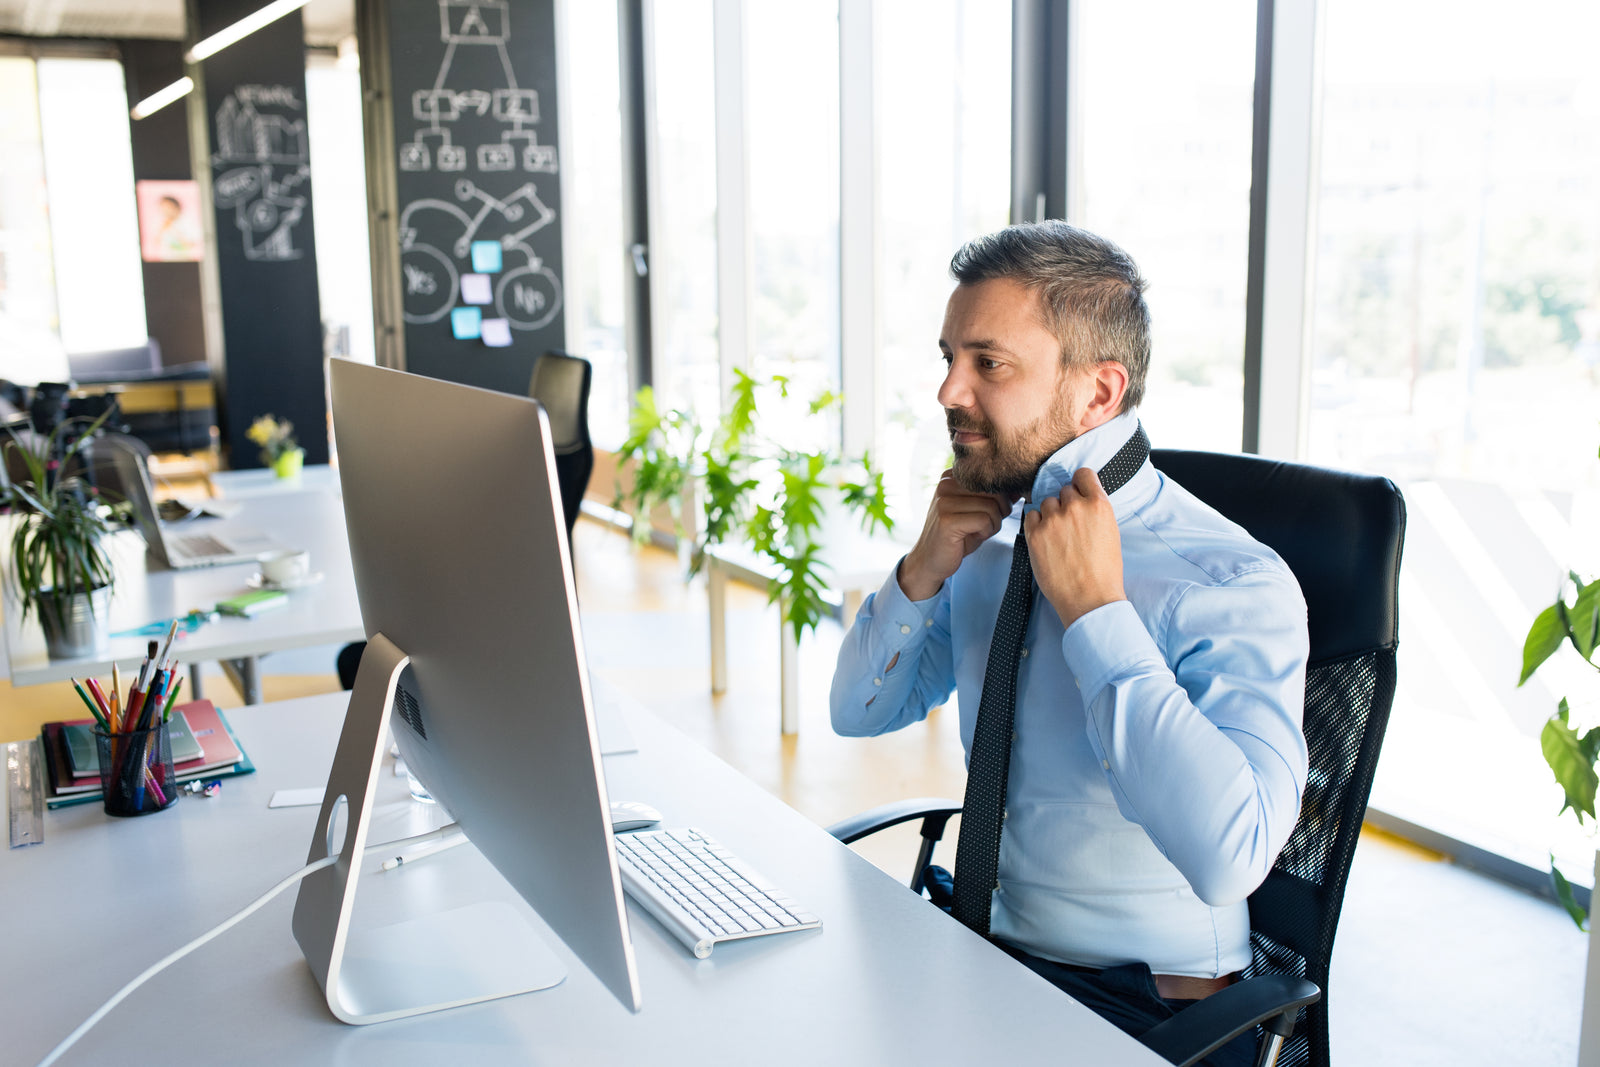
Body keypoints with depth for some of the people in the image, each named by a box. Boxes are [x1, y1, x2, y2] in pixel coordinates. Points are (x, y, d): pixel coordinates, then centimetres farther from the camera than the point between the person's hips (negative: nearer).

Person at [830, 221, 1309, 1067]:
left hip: (1138, 997, -6)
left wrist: (1096, 610, -27)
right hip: (974, 937, 6)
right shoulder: (995, 537, 1)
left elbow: (1229, 859, -33)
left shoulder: (1232, 585, -19)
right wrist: (924, 569, -7)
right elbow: (858, 713, 10)